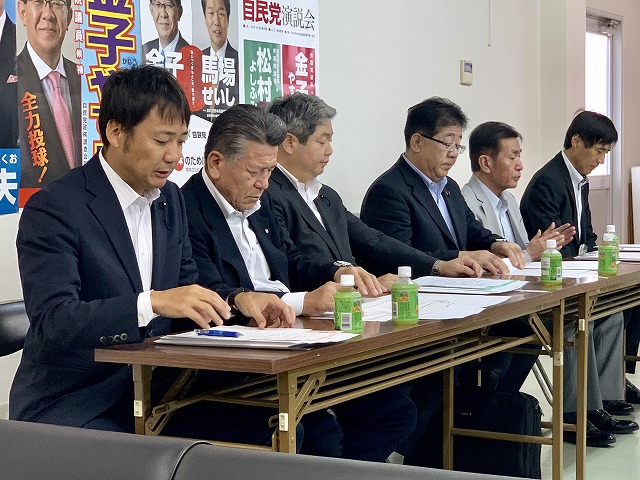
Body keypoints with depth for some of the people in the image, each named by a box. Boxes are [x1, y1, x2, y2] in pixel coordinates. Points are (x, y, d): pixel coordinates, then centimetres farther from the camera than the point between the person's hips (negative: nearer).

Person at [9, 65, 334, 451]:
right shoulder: (53, 210, -13)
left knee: (276, 430, -9)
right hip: (71, 408, -7)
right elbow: (53, 323, -22)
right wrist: (152, 303, -34)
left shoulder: (171, 199, 10)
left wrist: (236, 301, -6)